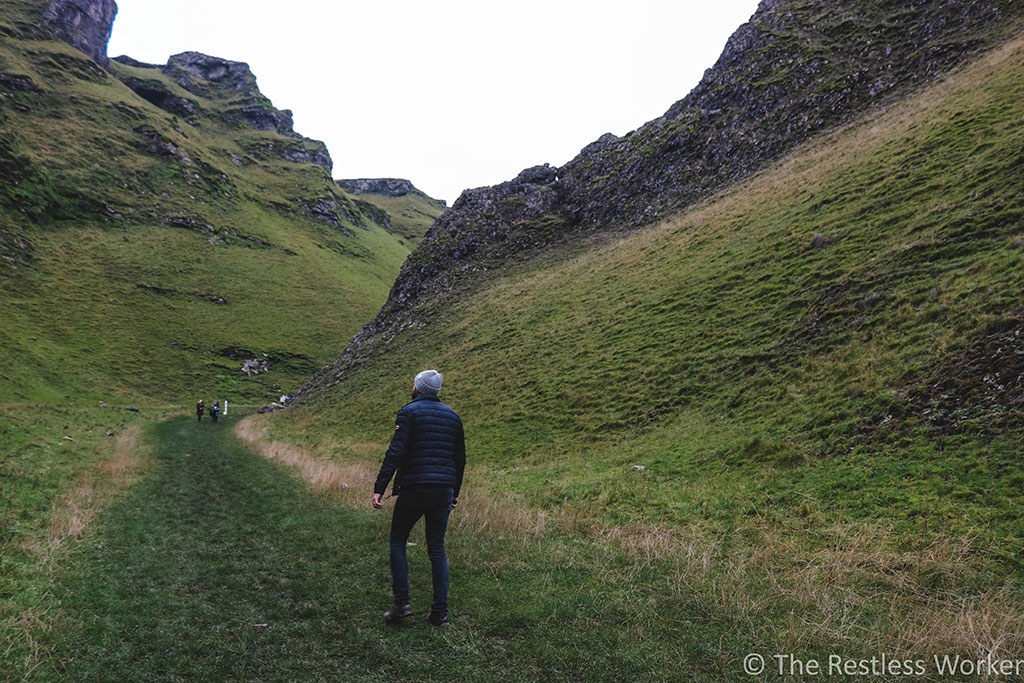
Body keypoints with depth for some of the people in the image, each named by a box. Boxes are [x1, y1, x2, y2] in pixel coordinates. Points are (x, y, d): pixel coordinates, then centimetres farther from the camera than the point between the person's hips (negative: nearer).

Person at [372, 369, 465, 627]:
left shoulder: (409, 412, -4)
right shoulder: (452, 416, 13)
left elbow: (395, 452, -13)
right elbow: (460, 458, 15)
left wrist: (379, 488, -13)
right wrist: (455, 492, 23)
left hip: (414, 489, -5)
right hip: (443, 489, 5)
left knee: (397, 541, 12)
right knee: (437, 549, 10)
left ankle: (401, 603, 7)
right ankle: (440, 612, 10)